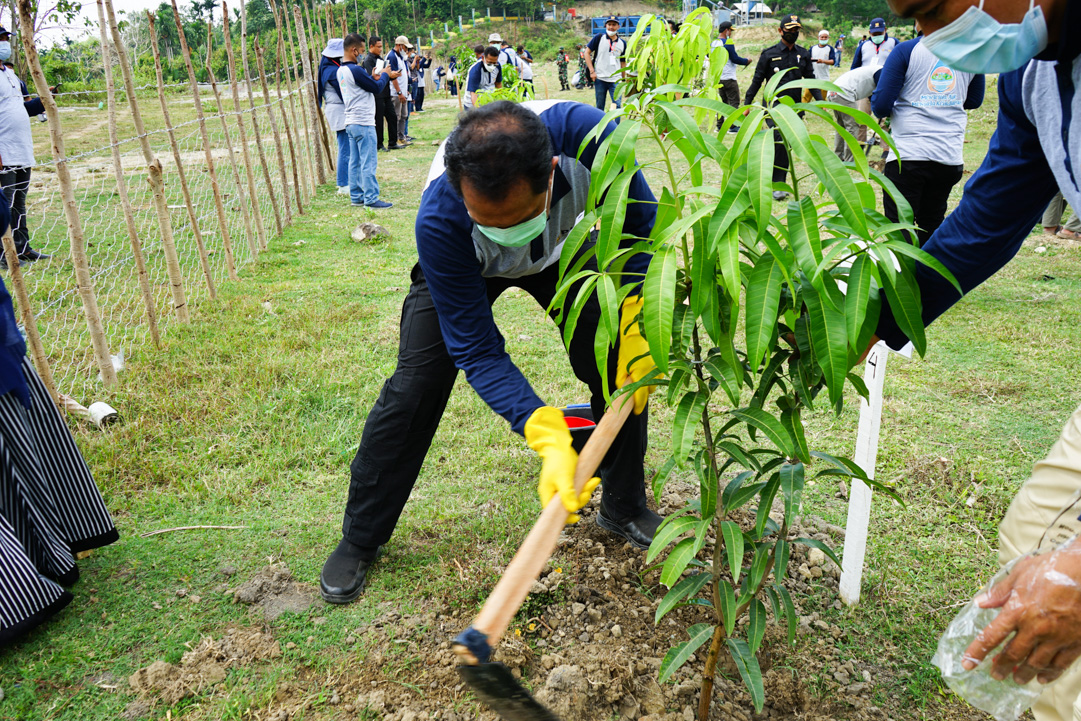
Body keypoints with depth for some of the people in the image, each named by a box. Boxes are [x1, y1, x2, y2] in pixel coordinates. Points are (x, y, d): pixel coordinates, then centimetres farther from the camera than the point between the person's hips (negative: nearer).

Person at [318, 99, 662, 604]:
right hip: (462, 265, -2)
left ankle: (624, 508, 19)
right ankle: (359, 541, 12)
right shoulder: (439, 222, -43)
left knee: (621, 367, -7)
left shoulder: (585, 133, -41)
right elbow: (478, 353, -35)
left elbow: (641, 221, -20)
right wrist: (547, 436, -48)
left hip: (561, 250, 3)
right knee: (414, 389, -9)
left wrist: (636, 324, -30)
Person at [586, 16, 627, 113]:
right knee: (599, 107, 6)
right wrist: (592, 71, -7)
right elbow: (587, 52, 2)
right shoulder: (599, 37, 3)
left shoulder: (622, 43, 10)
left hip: (616, 80, 1)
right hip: (600, 79, -1)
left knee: (617, 106, -9)